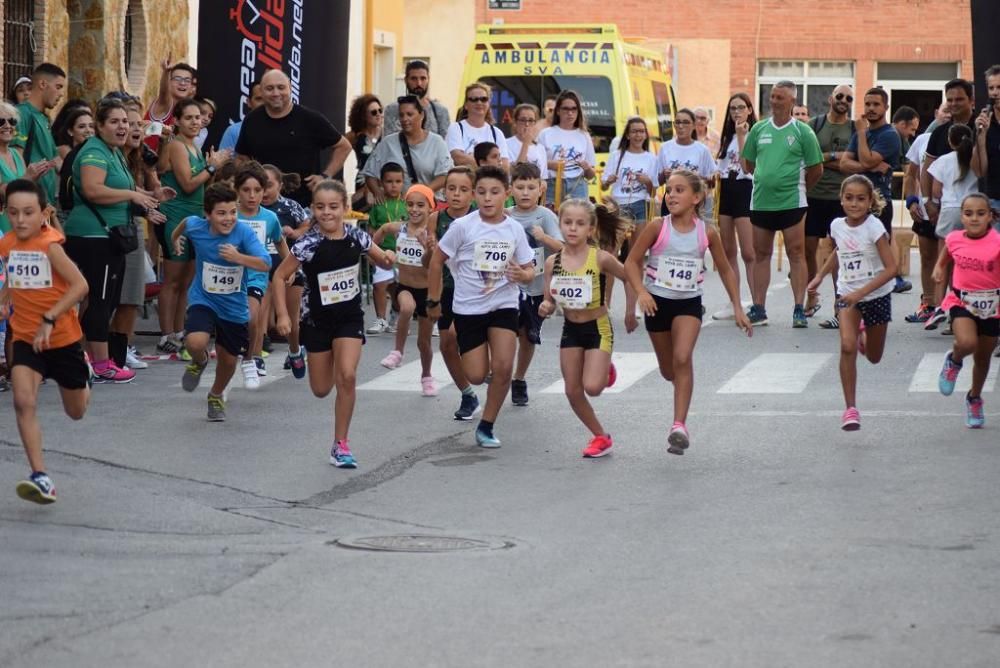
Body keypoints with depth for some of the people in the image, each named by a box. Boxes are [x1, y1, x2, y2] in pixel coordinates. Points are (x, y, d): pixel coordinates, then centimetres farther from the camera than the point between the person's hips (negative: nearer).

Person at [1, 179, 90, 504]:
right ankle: (40, 477, -20)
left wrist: (49, 319, -30)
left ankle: (83, 386, 54)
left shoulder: (50, 245, -20)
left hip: (63, 338, -3)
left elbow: (80, 285, -26)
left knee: (76, 412, 16)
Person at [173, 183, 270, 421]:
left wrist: (239, 257, -41)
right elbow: (185, 224, 12)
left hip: (234, 306, 1)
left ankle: (216, 396, 47)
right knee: (196, 342, -27)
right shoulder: (196, 227, -14)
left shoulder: (243, 232, -21)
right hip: (203, 300, 0)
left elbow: (265, 264, -31)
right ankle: (199, 362, 12)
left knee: (228, 359, 13)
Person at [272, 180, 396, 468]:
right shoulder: (308, 244, -20)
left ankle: (341, 444, -4)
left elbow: (382, 262, 7)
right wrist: (282, 315, -18)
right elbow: (280, 276, -11)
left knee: (347, 376, -17)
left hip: (350, 316, 1)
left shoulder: (356, 237, -11)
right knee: (321, 389, 9)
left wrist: (388, 258, -17)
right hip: (318, 319, -1)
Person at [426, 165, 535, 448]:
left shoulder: (514, 229, -3)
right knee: (477, 376, -3)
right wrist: (433, 300, 1)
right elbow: (437, 261, -1)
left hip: (503, 305, 1)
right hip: (468, 308, -1)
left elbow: (529, 269, 6)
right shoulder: (463, 226, -10)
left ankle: (487, 426, 3)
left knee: (503, 367, -14)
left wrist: (522, 274, -18)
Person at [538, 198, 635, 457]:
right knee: (573, 392, 3)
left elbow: (630, 278, -1)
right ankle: (601, 436, 23)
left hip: (598, 328, -4)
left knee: (592, 387, -17)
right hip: (570, 329, 4)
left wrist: (630, 312, 6)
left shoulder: (600, 258, -16)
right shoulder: (553, 262, -6)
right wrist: (546, 307, -20)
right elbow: (548, 300, 3)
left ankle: (605, 370, 20)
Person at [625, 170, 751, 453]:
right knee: (668, 370, 12)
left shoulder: (707, 233, -7)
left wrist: (738, 308, 3)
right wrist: (641, 292, -23)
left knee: (682, 358, -22)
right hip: (658, 302, 1)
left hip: (689, 303, -1)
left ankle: (679, 426, -23)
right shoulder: (658, 227, -11)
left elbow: (725, 270, 6)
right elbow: (632, 262, -7)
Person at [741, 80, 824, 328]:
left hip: (791, 202, -4)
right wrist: (767, 179, 12)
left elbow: (816, 170, 3)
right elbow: (748, 164, 17)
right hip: (760, 202, 4)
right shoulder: (759, 129, 9)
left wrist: (797, 186, 10)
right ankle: (758, 308, 14)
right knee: (761, 254, 9)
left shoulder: (802, 131, -1)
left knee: (796, 254, -3)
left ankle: (799, 310, -1)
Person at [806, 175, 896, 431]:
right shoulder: (837, 226, -4)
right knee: (847, 346, -21)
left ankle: (863, 332, 50)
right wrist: (820, 276, 14)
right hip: (847, 295, 2)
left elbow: (891, 268, -22)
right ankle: (850, 408, -16)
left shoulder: (874, 227, -19)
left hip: (877, 295, -2)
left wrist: (861, 293, -27)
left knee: (873, 357, 13)